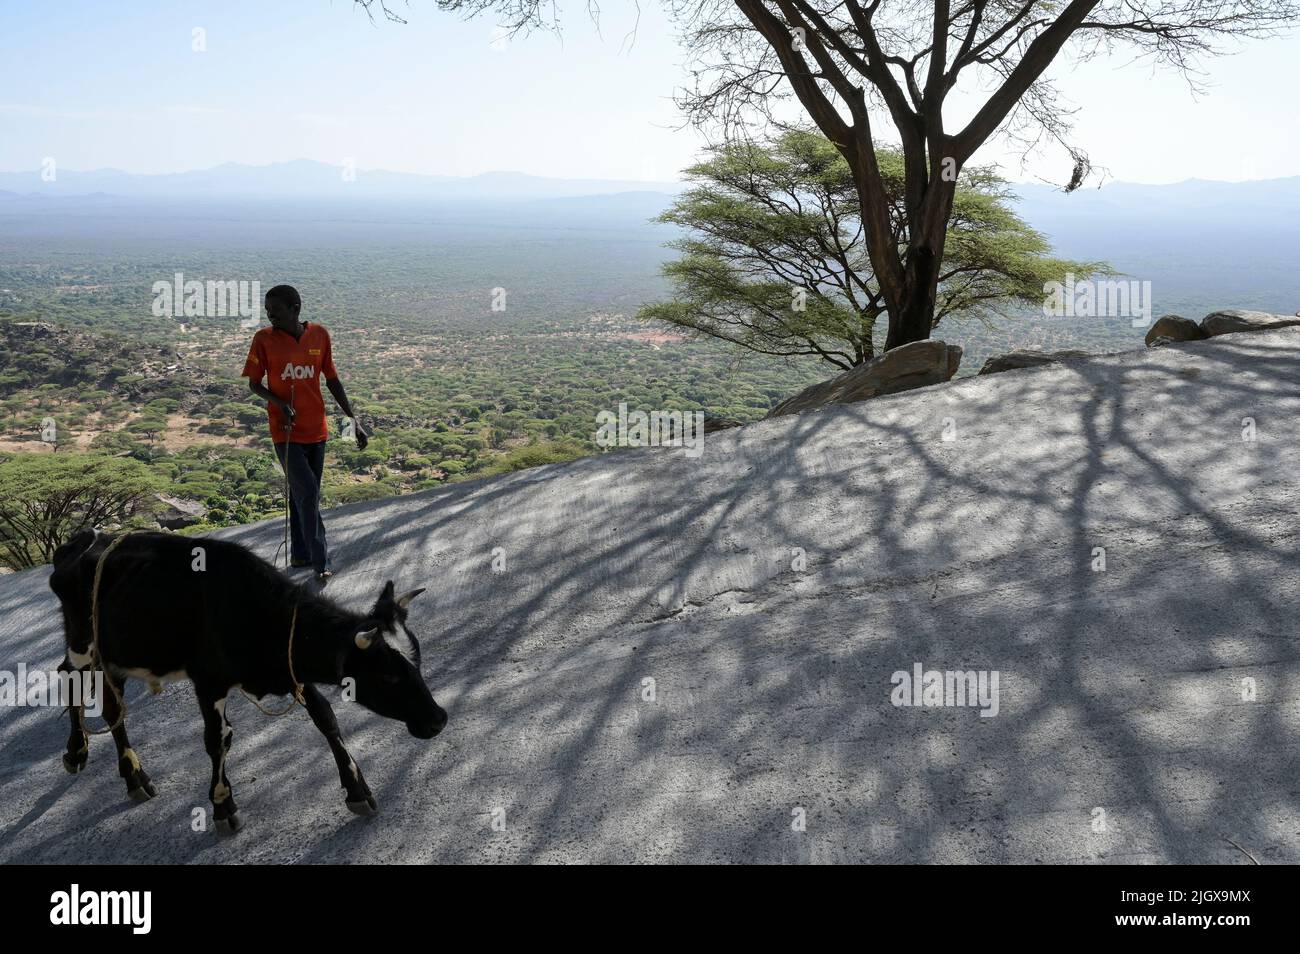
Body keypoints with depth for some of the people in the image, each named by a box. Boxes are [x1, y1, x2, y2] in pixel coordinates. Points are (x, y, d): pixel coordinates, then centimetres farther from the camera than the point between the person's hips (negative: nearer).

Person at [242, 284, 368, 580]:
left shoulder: (319, 335, -1)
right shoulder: (264, 339, -8)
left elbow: (332, 379, 7)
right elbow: (254, 384, -1)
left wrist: (353, 419, 4)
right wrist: (280, 403, -20)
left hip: (316, 429, 3)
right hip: (285, 431, -3)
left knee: (303, 493, 14)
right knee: (308, 491, -13)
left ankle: (299, 554, 28)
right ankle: (320, 562, -6)